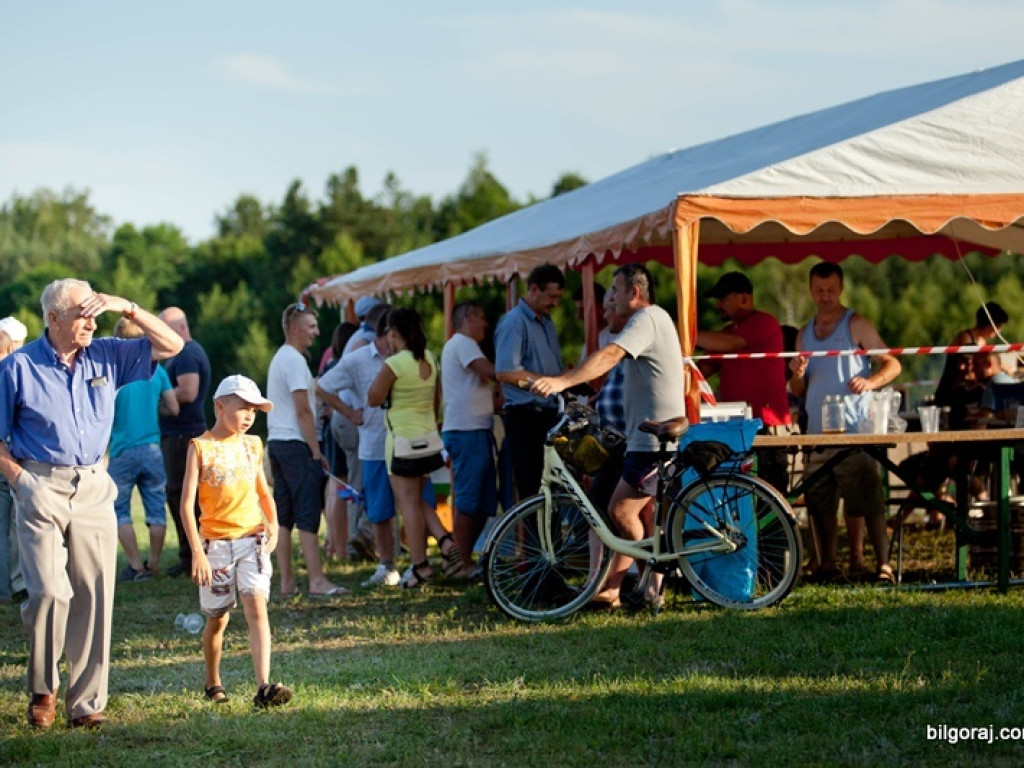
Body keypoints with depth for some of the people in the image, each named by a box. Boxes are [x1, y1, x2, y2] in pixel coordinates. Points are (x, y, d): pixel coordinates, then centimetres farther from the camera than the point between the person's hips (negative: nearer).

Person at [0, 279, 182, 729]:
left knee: (94, 595, 1)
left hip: (93, 489, 4)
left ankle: (86, 702, 7)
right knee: (49, 590, -15)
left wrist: (126, 308, 0)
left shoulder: (106, 357, 8)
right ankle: (42, 691, 6)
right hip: (41, 489, -4)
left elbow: (171, 345, 10)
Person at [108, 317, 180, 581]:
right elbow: (173, 408, 5)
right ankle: (154, 564, 12)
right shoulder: (156, 370, 2)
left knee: (119, 510, 6)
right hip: (153, 449, 3)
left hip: (123, 450, -3)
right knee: (156, 509, 9)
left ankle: (136, 566, 2)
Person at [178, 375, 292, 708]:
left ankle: (263, 687, -25)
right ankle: (213, 683, 32)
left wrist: (273, 526, 5)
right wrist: (197, 552, -17)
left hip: (252, 539, 2)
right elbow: (187, 505, -10)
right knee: (217, 618, 10)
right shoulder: (200, 447, -6)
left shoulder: (252, 445, 9)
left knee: (256, 607, -15)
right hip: (216, 543, -2)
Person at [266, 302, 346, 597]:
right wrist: (316, 452, -14)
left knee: (284, 517, 8)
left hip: (276, 442, 10)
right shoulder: (295, 360, -12)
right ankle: (317, 580, -12)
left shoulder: (279, 358, 19)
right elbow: (303, 411, -17)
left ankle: (287, 582, 10)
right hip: (295, 444, -10)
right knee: (308, 516, -10)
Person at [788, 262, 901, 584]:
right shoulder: (805, 334, 18)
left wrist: (870, 381, -22)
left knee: (869, 501, -10)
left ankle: (883, 564, -10)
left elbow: (892, 364, -3)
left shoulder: (856, 325, 2)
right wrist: (798, 374, -2)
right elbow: (798, 392, 21)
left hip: (853, 429, -6)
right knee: (821, 503, 6)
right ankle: (827, 565, 14)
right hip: (817, 431, 6)